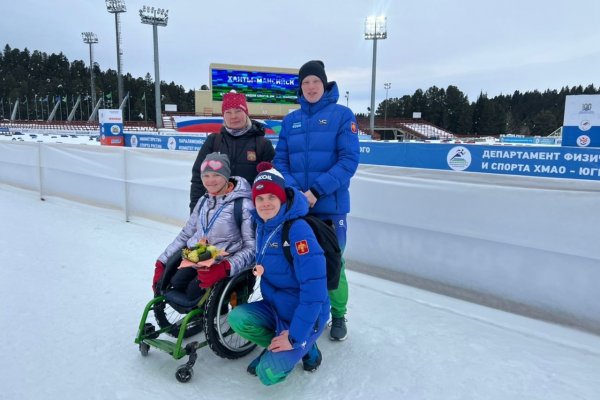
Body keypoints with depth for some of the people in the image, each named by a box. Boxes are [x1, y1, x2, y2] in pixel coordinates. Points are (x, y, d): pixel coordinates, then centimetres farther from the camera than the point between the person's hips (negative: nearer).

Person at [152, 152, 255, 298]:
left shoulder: (243, 205, -12)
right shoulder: (203, 201, 8)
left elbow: (252, 248, -14)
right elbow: (185, 235, 15)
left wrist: (225, 268, -27)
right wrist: (161, 262, 9)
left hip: (220, 264, -5)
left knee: (193, 292, -24)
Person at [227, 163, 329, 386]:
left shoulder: (298, 229, -25)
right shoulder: (262, 225, -1)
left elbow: (314, 288, -28)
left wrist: (295, 337, -23)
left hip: (305, 315, -7)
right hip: (275, 306, 7)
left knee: (268, 374, -15)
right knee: (236, 319, -17)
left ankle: (304, 347, 12)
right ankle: (275, 347, 8)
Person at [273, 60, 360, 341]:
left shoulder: (342, 114, -1)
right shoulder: (290, 120, 10)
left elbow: (349, 160, -10)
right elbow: (280, 161, 6)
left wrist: (316, 190, -17)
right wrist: (293, 191, -12)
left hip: (330, 205, -3)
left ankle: (338, 315, 26)